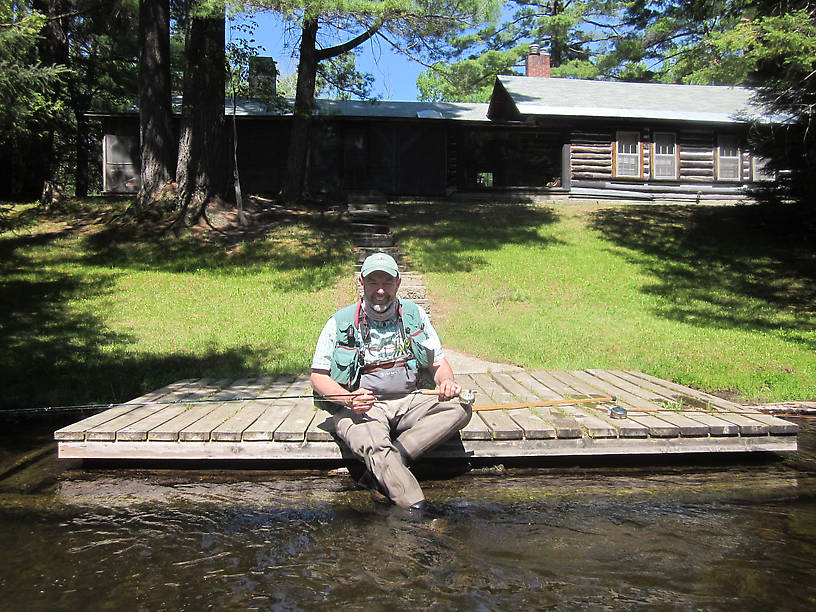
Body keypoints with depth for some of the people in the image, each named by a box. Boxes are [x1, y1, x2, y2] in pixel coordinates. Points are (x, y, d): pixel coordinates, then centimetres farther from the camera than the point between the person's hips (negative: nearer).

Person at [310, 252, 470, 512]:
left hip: (408, 403, 4)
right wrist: (350, 399, -20)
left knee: (460, 409, -23)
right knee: (375, 446, -36)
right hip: (359, 409, -3)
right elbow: (318, 377, 0)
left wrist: (447, 381, -10)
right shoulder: (340, 322, 0)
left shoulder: (414, 315, 8)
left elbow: (438, 362, 15)